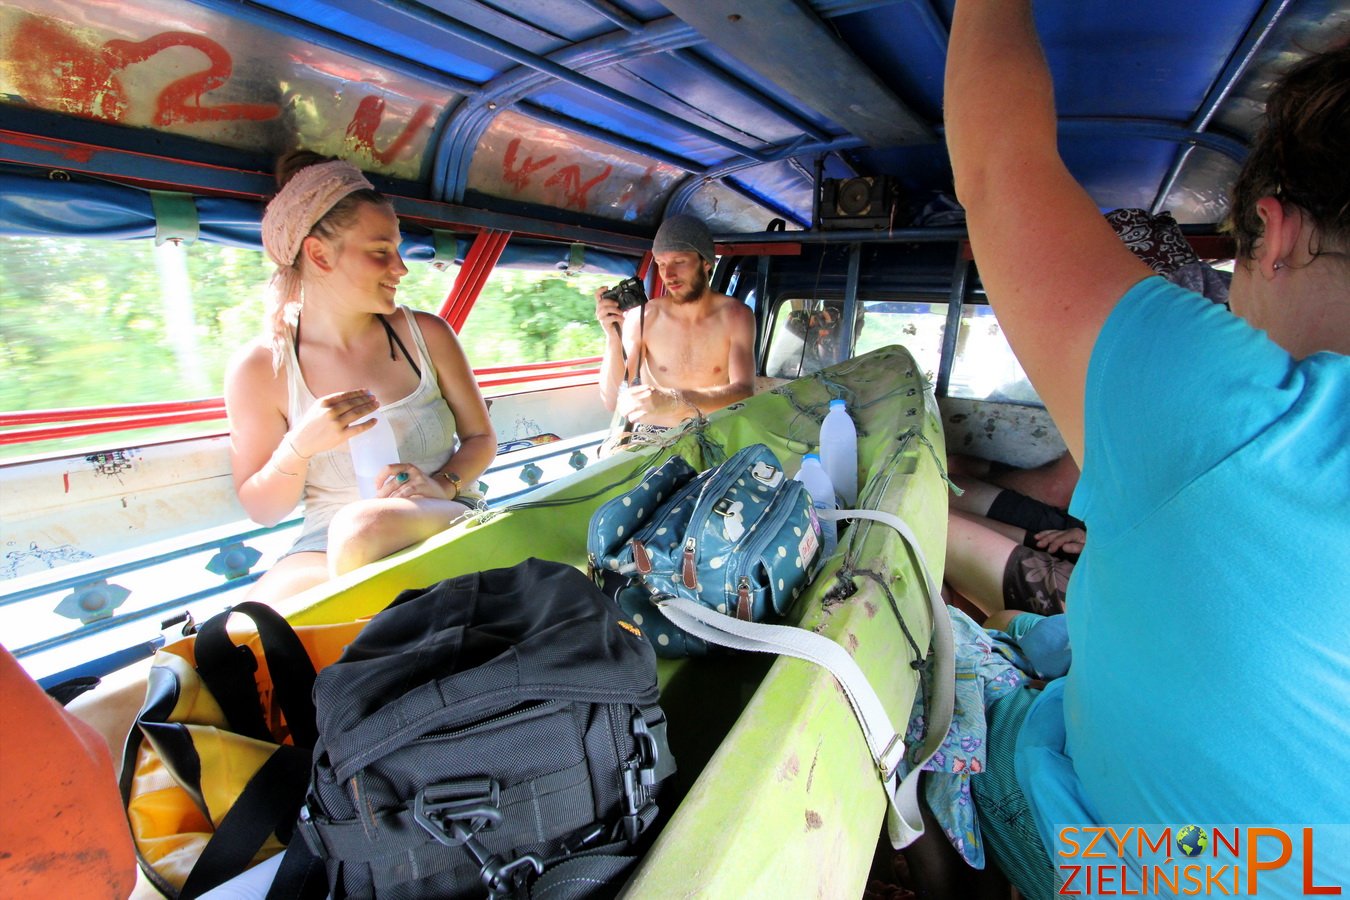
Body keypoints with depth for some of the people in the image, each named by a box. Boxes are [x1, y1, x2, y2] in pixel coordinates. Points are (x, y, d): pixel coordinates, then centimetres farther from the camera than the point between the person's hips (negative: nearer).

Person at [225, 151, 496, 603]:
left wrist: (444, 484, -15)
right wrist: (300, 447, -17)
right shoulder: (258, 367, -2)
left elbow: (481, 438, 6)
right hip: (325, 546, 0)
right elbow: (262, 511, 3)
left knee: (362, 525, -33)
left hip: (440, 520, 1)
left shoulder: (426, 334, 0)